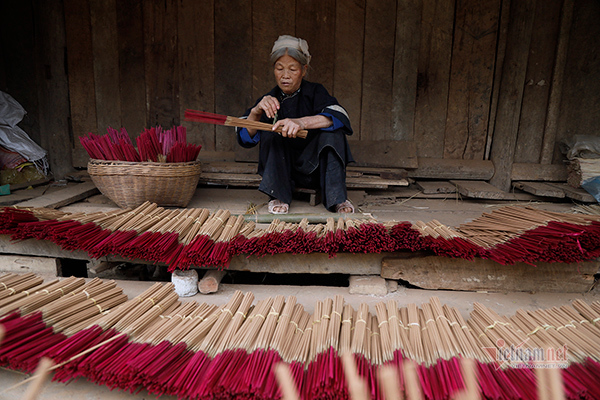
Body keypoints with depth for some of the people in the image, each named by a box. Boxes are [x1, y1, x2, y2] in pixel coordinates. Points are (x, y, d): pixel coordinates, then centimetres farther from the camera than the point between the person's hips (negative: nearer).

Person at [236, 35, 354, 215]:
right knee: (270, 132, -19)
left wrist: (302, 122, -43)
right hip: (282, 169, 2)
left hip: (315, 167, -1)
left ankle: (337, 198, -24)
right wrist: (256, 112, -32)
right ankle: (279, 195, -20)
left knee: (333, 131, -24)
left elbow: (339, 117, -26)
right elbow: (245, 138, -11)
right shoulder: (269, 100, 1)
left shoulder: (315, 92, -3)